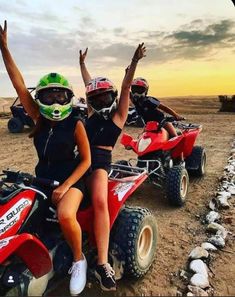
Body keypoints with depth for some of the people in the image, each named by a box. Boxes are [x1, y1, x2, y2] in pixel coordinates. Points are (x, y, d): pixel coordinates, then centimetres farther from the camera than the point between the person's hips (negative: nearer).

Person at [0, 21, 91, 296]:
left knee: (65, 216, -33)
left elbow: (86, 160, -8)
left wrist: (65, 186, -18)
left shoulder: (76, 124, -10)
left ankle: (79, 259, -3)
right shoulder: (39, 118, 2)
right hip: (42, 178, 5)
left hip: (71, 180, -5)